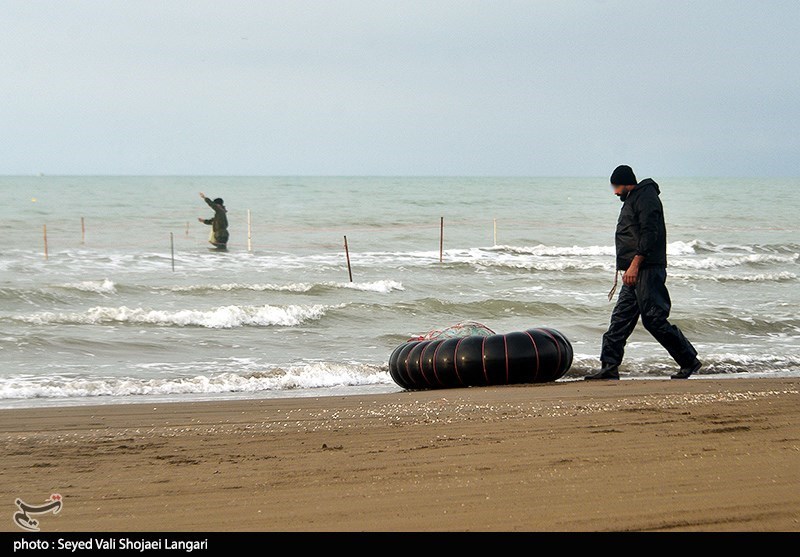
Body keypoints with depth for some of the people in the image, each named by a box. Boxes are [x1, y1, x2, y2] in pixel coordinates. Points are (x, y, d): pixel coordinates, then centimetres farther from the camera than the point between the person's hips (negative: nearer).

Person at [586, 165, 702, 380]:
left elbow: (649, 234, -19)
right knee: (621, 318, 5)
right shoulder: (632, 200, 23)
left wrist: (634, 265, -24)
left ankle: (689, 361, -3)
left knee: (654, 318, -11)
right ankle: (609, 367, 3)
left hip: (647, 270, -10)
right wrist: (623, 267, 25)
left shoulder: (645, 198, -9)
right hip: (636, 273, 10)